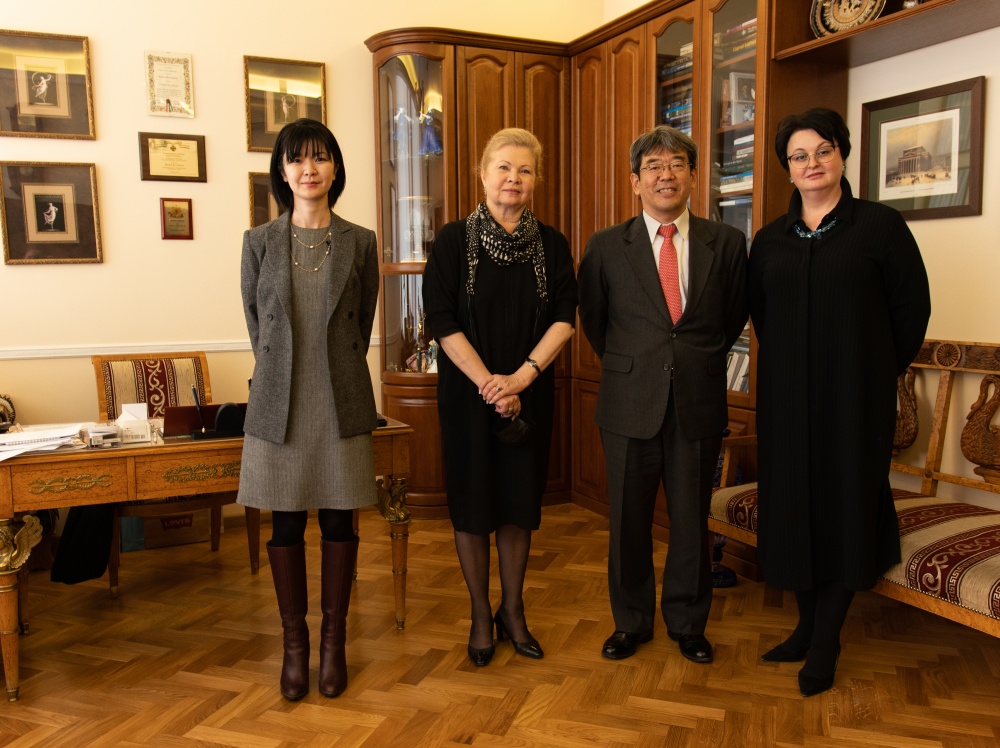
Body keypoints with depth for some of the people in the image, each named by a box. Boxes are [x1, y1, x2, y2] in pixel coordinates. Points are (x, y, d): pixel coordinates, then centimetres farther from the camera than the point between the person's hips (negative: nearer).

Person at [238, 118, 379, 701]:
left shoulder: (360, 243, 3)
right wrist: (285, 369, 10)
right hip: (280, 402, 0)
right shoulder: (260, 242, 3)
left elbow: (363, 324, 10)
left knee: (339, 522, 7)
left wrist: (334, 369, 10)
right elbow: (255, 320, 10)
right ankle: (295, 641, 24)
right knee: (286, 525, 7)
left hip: (342, 402, 0)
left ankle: (334, 641, 23)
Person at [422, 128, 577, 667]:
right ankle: (481, 616, 21)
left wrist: (521, 376, -15)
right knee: (473, 502, 5)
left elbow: (565, 318, -2)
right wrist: (486, 382, -15)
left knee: (519, 501, 9)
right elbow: (442, 322, -8)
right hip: (468, 393, -2)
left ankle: (512, 610, 26)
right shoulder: (453, 241, -2)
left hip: (529, 394, 2)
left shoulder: (552, 245, 4)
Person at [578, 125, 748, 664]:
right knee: (628, 520, 10)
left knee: (692, 521, 11)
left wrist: (700, 359, 13)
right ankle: (631, 620, 31)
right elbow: (592, 320, 12)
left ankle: (687, 621, 33)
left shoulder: (727, 243, 2)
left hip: (700, 403, 1)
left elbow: (734, 316, 14)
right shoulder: (606, 246, 0)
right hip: (630, 403, 0)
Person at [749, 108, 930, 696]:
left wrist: (882, 371, 2)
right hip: (787, 395, 4)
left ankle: (827, 642, 14)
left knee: (844, 500, 2)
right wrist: (789, 362, 12)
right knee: (794, 500, 8)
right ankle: (808, 626, 24)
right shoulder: (770, 240, 8)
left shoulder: (880, 224, -3)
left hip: (854, 394, -3)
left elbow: (912, 305, 0)